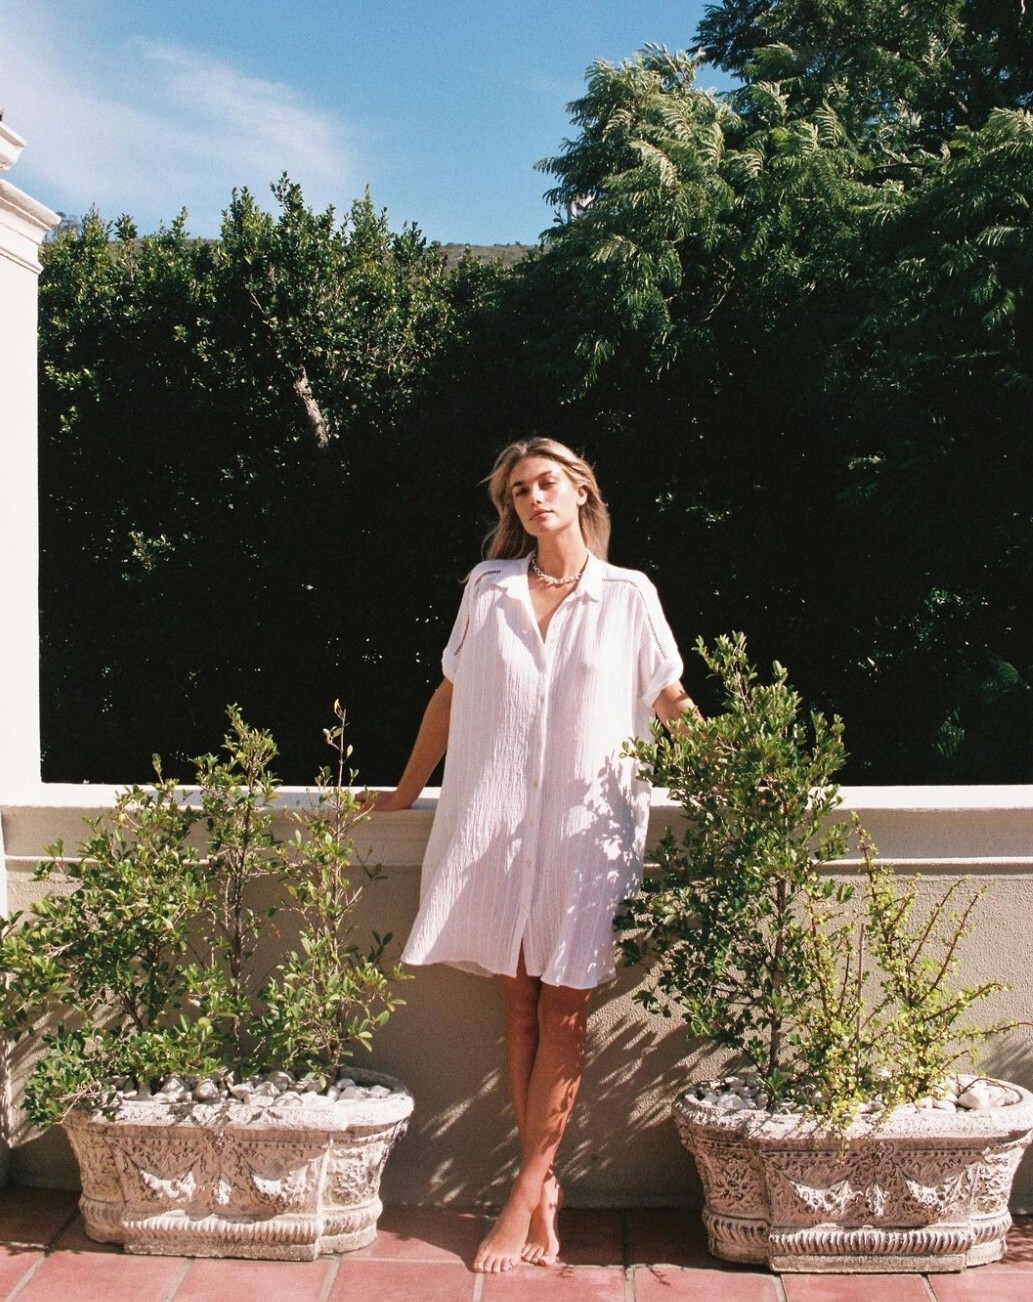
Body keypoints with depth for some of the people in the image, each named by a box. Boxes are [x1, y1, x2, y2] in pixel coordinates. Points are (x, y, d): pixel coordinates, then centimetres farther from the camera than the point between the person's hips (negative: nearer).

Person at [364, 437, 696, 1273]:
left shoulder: (628, 595, 5)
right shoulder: (488, 588, 9)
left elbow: (671, 702, 9)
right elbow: (450, 696, 14)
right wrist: (406, 792, 17)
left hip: (589, 824, -2)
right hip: (497, 821, 2)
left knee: (565, 1011, -2)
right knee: (520, 1003, 3)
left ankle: (524, 1196, 5)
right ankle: (545, 1186, 11)